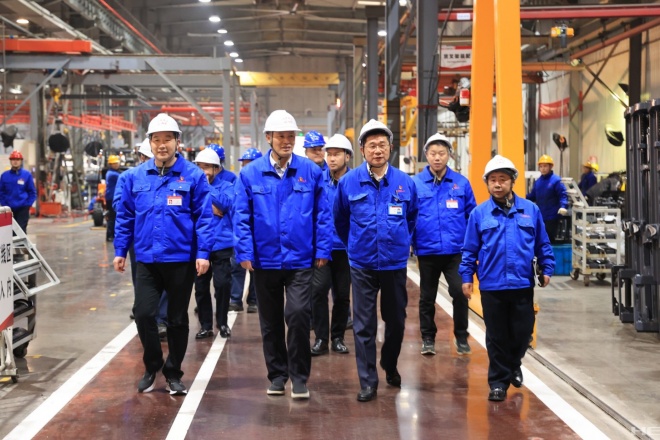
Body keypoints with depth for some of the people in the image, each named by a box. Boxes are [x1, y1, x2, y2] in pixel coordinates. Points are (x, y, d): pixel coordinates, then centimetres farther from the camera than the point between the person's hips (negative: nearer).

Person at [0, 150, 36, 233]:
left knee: (21, 230, -7)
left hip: (23, 209, -2)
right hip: (9, 209, 2)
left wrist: (27, 205, -7)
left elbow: (32, 192, 1)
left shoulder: (27, 175, -2)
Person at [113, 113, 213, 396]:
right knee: (143, 313, -5)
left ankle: (173, 373, 26)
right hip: (146, 259, 2)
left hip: (181, 260, -2)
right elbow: (125, 216, 9)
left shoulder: (193, 176, -6)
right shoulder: (136, 177, 4)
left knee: (177, 319, 9)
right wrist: (120, 251, 7)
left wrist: (203, 253, -13)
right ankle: (152, 366, 19)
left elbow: (204, 217, -7)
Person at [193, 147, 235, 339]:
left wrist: (207, 187, -17)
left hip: (222, 244, -2)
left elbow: (226, 203, -17)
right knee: (201, 287, 6)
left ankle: (222, 323, 13)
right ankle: (205, 325, 18)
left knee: (222, 284, -6)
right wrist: (213, 208, -13)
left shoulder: (226, 186, 2)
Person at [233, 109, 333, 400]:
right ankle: (277, 374, 28)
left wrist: (322, 250, -3)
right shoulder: (250, 174, -1)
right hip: (265, 260, 2)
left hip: (300, 259, -1)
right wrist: (245, 253, -7)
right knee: (271, 322, 12)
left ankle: (299, 376, 4)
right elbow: (241, 217, -1)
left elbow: (322, 214, 1)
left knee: (298, 315, -12)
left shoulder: (310, 172, -1)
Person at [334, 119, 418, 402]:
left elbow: (413, 217, 15)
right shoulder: (349, 182, -5)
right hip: (362, 265, -1)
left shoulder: (405, 183, -3)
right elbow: (340, 219, 11)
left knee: (396, 320, 14)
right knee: (364, 325, 0)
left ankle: (390, 367, 38)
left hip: (395, 263, 1)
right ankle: (368, 382, 8)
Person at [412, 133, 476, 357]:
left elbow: (472, 216, 5)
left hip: (456, 250, 0)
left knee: (460, 292, -10)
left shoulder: (461, 183, 0)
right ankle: (428, 338, 29)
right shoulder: (415, 184, -4)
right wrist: (409, 242, -5)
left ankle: (461, 337, 10)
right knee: (427, 296, 13)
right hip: (427, 251, 0)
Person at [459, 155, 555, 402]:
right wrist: (466, 277, 0)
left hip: (523, 284, 1)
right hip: (492, 286, -1)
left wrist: (547, 269, 4)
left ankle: (513, 364, 38)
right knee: (497, 335, 6)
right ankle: (498, 381, 18)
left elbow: (542, 244, 10)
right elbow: (470, 250, 4)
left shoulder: (531, 210, 3)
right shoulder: (479, 214, 1)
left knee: (523, 332, 9)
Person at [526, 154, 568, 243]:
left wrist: (563, 207, -32)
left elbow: (563, 195, -15)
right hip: (540, 216, 6)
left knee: (550, 240, 0)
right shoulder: (538, 181, 11)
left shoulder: (556, 180, -10)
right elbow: (533, 196, 17)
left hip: (552, 216, -6)